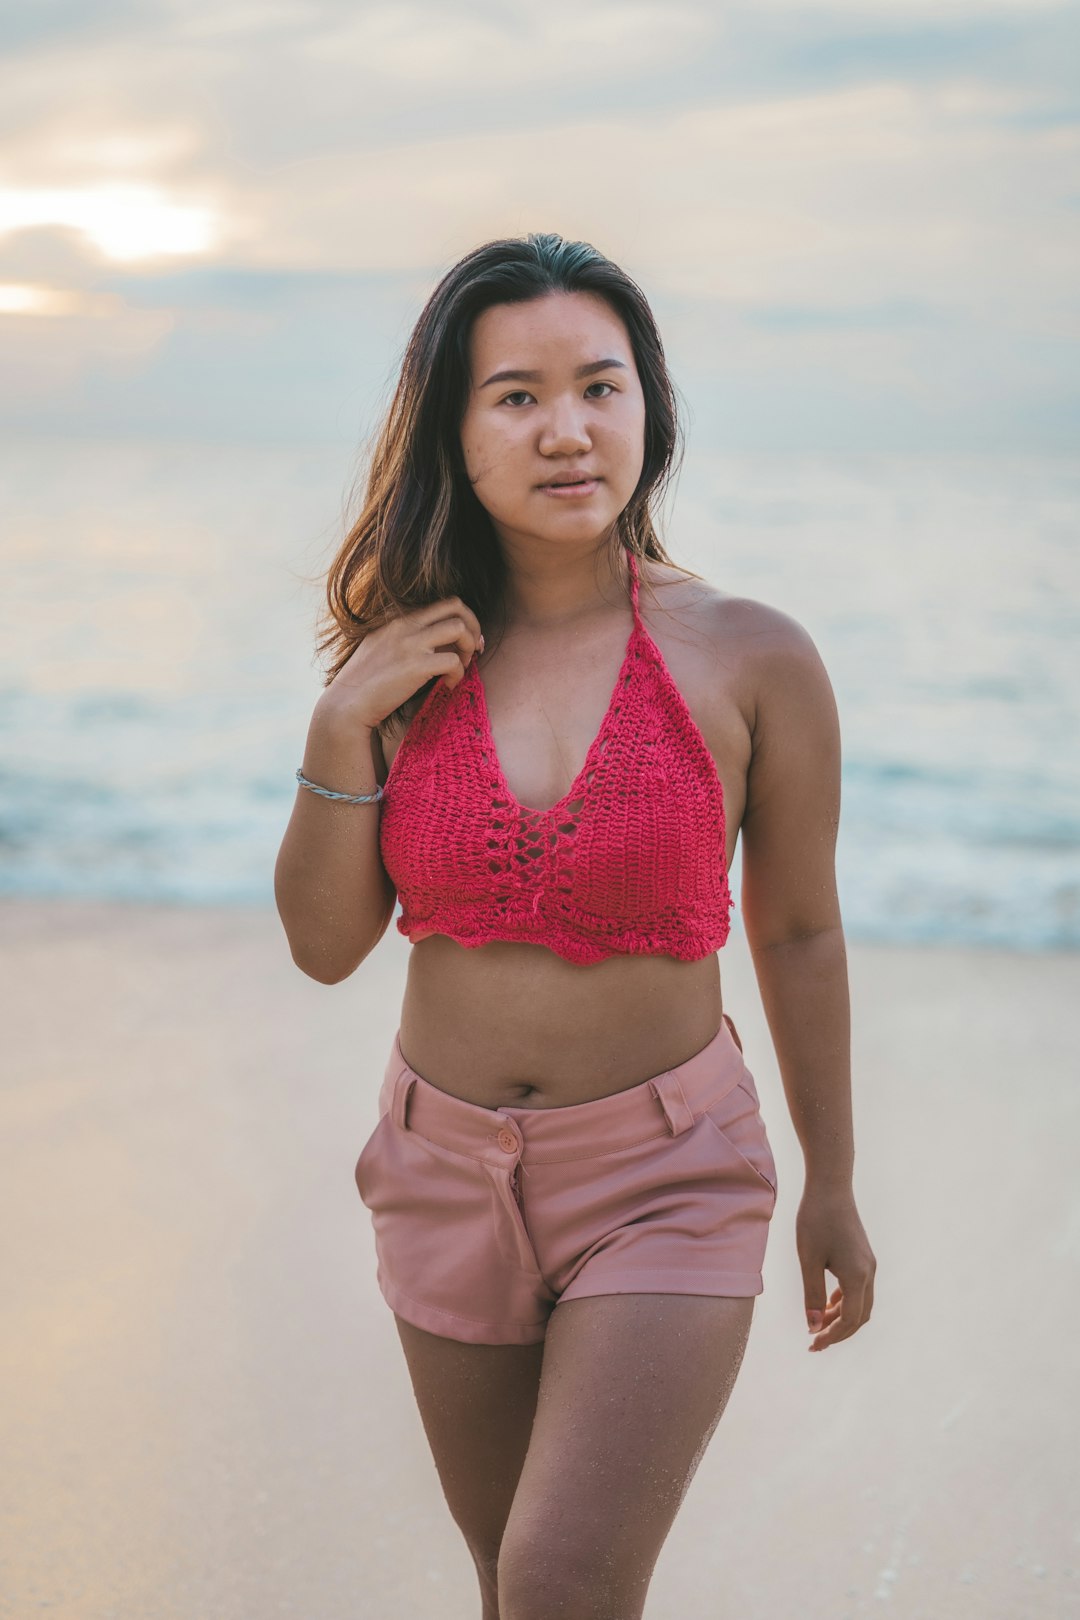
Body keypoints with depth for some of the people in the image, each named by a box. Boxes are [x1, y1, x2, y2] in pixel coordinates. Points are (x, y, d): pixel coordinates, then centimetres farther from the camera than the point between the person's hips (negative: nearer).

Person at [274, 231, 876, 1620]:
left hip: (664, 1176, -3)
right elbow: (325, 945, 0)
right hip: (448, 1174, 4)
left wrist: (832, 1185, 7)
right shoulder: (410, 663, -2)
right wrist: (340, 733, -14)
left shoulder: (751, 659, -11)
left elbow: (797, 934, 0)